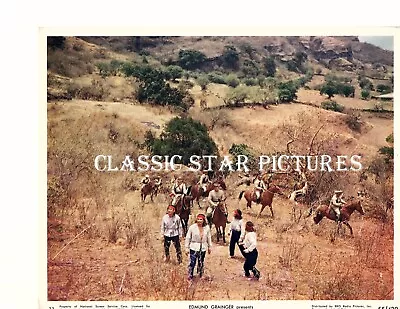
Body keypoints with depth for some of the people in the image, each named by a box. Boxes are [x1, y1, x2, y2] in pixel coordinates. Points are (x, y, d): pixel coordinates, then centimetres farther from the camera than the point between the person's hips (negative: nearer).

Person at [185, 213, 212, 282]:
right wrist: (186, 248, -3)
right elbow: (188, 238, -4)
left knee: (201, 263, 16)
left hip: (203, 248, 3)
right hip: (194, 248, -3)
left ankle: (201, 276, 33)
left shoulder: (207, 228, -3)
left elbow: (209, 238, 10)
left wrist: (209, 247, 16)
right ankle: (190, 278, 3)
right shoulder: (192, 227, -11)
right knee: (192, 263, -8)